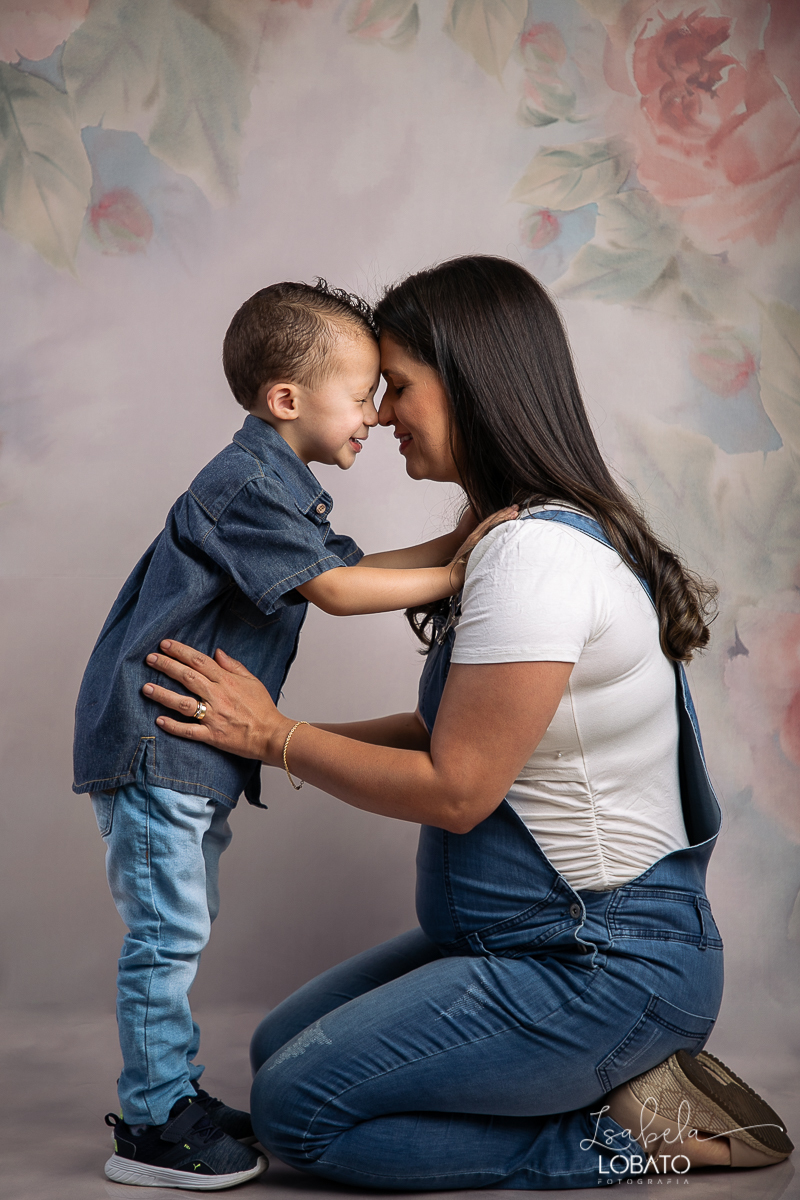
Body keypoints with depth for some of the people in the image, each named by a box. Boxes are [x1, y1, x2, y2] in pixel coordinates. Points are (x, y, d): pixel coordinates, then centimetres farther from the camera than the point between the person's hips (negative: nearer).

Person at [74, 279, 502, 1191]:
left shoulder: (278, 486, 16)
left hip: (195, 748, 11)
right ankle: (153, 1127, 7)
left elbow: (357, 564, 15)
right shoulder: (247, 481, -17)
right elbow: (336, 587, -21)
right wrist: (454, 576, -15)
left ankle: (170, 1097, 28)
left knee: (180, 931, 16)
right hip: (150, 741, -11)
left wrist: (463, 536, 8)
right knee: (166, 933, -4)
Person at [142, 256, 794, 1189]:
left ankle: (628, 1134, 0)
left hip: (605, 966, -10)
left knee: (297, 1109, -8)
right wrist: (288, 735, 9)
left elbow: (454, 789, -21)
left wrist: (274, 737, -10)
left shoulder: (536, 553, -24)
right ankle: (619, 1079, 12)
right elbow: (457, 729, 12)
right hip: (530, 937, 10)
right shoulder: (524, 534, 8)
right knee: (280, 1045, 15)